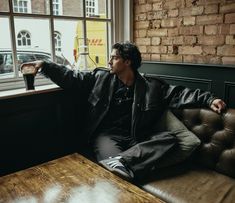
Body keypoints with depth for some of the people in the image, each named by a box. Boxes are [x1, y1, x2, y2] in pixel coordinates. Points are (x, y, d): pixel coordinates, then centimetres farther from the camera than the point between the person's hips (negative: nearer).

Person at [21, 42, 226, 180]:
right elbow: (72, 78, 10)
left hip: (135, 139, 3)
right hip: (107, 136, -3)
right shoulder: (100, 78, 8)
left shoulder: (151, 85, 7)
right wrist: (44, 65, 4)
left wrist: (209, 99, -3)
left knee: (169, 138, -29)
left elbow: (179, 93, 6)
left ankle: (121, 161, -37)